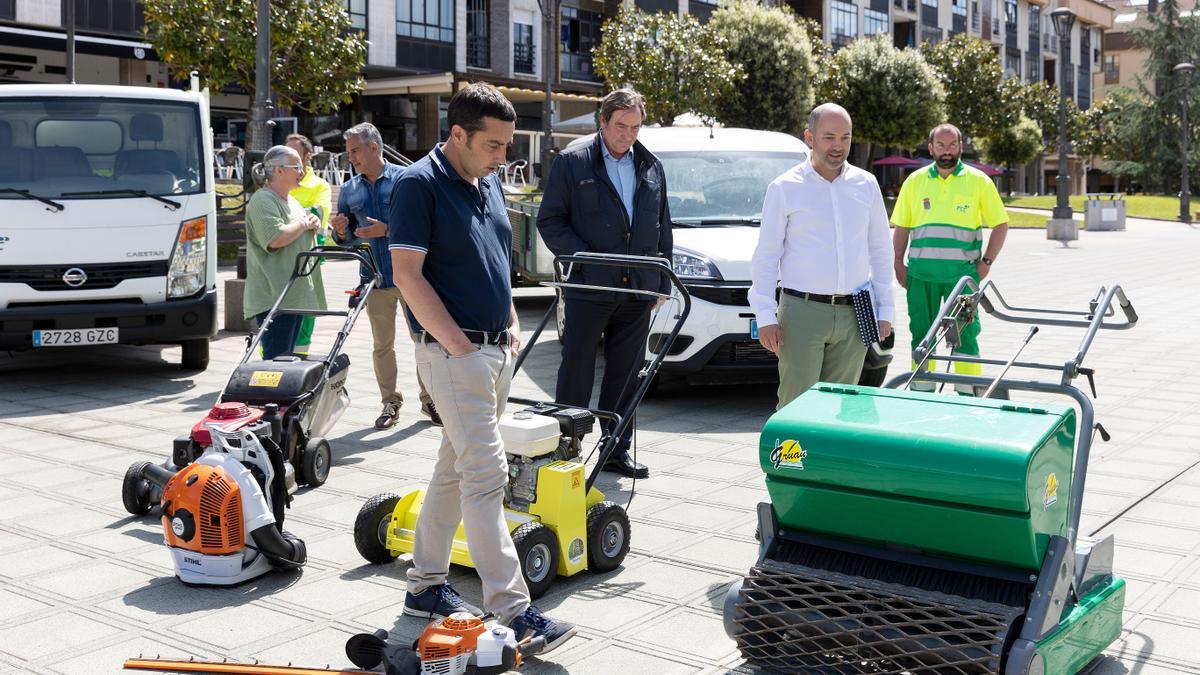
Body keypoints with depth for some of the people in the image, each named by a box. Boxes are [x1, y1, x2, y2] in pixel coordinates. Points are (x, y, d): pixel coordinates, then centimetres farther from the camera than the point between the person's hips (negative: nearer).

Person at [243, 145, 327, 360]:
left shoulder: (292, 201, 20)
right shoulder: (262, 201, -11)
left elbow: (300, 239, 31)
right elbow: (276, 238, -26)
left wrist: (313, 223, 8)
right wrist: (304, 224, -10)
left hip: (296, 295, 10)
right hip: (274, 297, -10)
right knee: (276, 359, -12)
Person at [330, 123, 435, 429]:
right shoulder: (349, 190, 9)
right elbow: (345, 238, 13)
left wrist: (387, 229, -21)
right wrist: (341, 232, -9)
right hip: (375, 278, 4)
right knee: (382, 344, 9)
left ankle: (429, 399, 16)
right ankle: (390, 402, 20)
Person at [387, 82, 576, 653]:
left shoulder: (489, 183, 13)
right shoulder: (419, 185, -13)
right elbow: (407, 274, -18)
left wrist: (511, 326, 12)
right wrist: (461, 346, -19)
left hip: (495, 350, 9)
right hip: (453, 352, -9)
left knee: (455, 468, 14)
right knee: (486, 474, -10)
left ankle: (425, 584, 25)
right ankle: (512, 610, -7)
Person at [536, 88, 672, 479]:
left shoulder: (652, 168, 13)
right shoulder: (572, 163, 0)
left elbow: (663, 229, 17)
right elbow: (549, 220, -2)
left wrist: (661, 282, 11)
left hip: (638, 290, 4)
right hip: (588, 287, -4)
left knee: (625, 375, 9)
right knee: (576, 373, 0)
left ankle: (617, 451, 19)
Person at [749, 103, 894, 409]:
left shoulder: (866, 184, 11)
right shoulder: (785, 188, 1)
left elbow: (880, 251, 16)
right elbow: (765, 255, 0)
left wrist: (885, 309, 11)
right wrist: (765, 316, -7)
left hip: (853, 315, 4)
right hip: (802, 312, -3)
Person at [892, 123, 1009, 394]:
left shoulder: (979, 181, 3)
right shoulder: (914, 181, 8)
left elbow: (1000, 224, 6)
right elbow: (901, 227, 12)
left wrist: (986, 262, -3)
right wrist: (898, 264, 4)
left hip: (962, 273, -2)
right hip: (920, 274, 2)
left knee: (965, 334, 0)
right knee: (921, 333, 8)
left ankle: (967, 394, 7)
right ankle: (921, 391, 19)